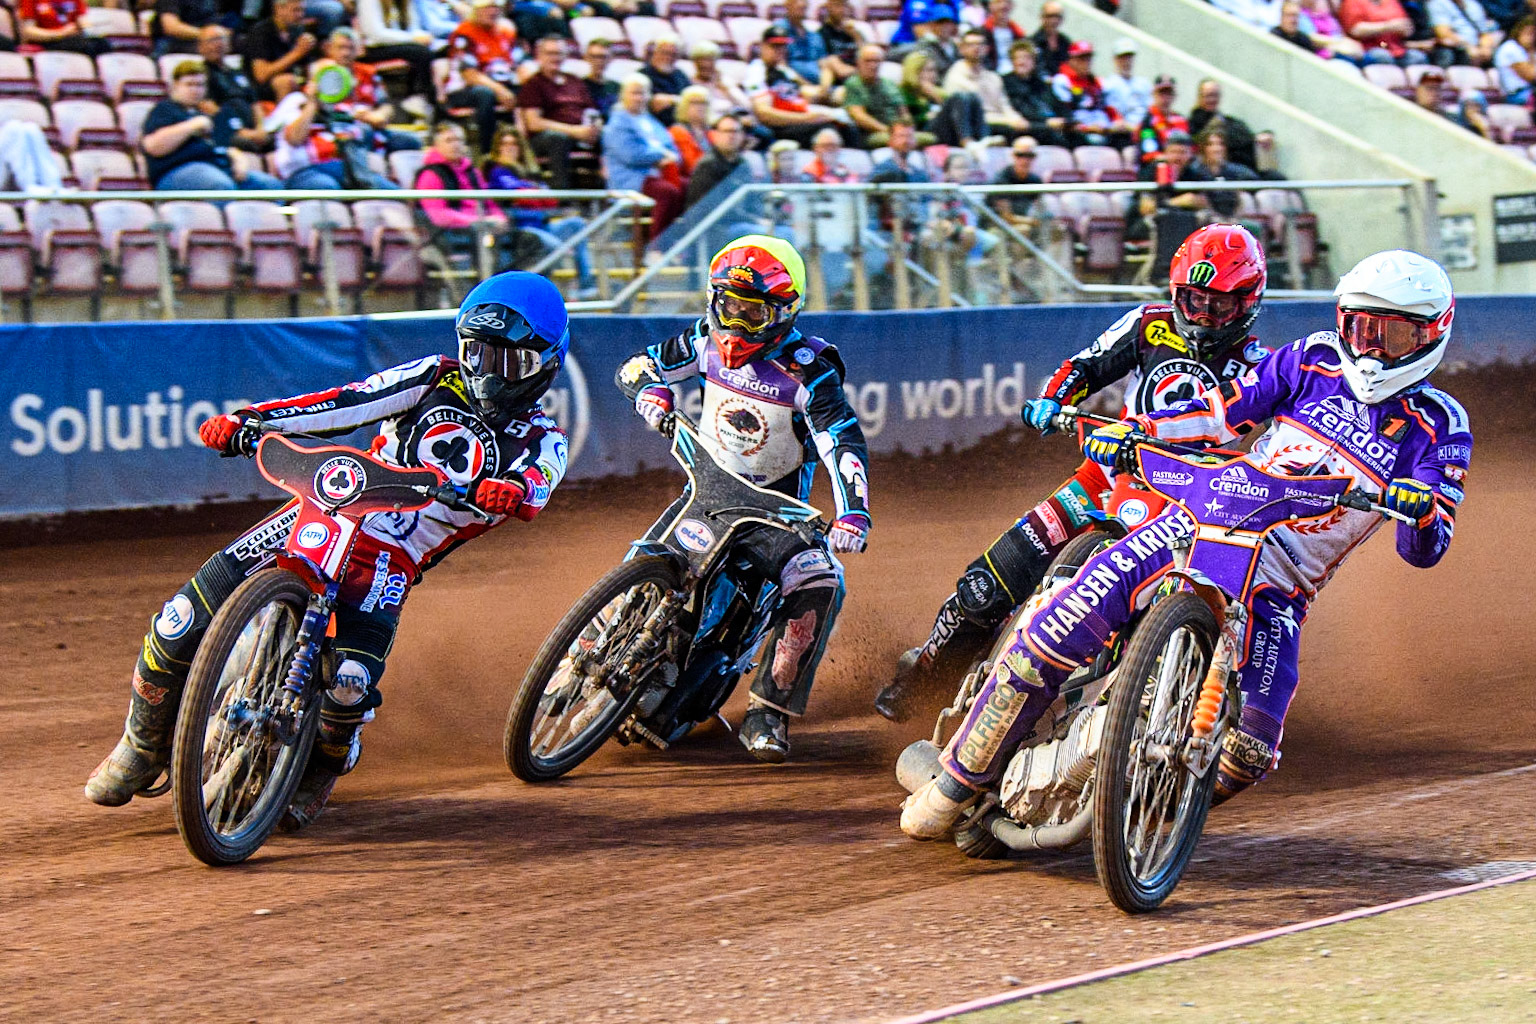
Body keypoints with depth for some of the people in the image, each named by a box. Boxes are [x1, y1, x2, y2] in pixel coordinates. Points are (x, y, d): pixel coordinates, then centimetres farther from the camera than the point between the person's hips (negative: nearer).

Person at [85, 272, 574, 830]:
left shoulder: (540, 439, 5)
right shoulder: (435, 378, 10)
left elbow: (535, 488, -18)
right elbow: (350, 401, 1)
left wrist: (510, 491, -43)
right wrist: (248, 419, -12)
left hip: (389, 561, -2)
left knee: (349, 685, -27)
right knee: (180, 624, -10)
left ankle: (319, 773, 8)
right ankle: (144, 746, 16)